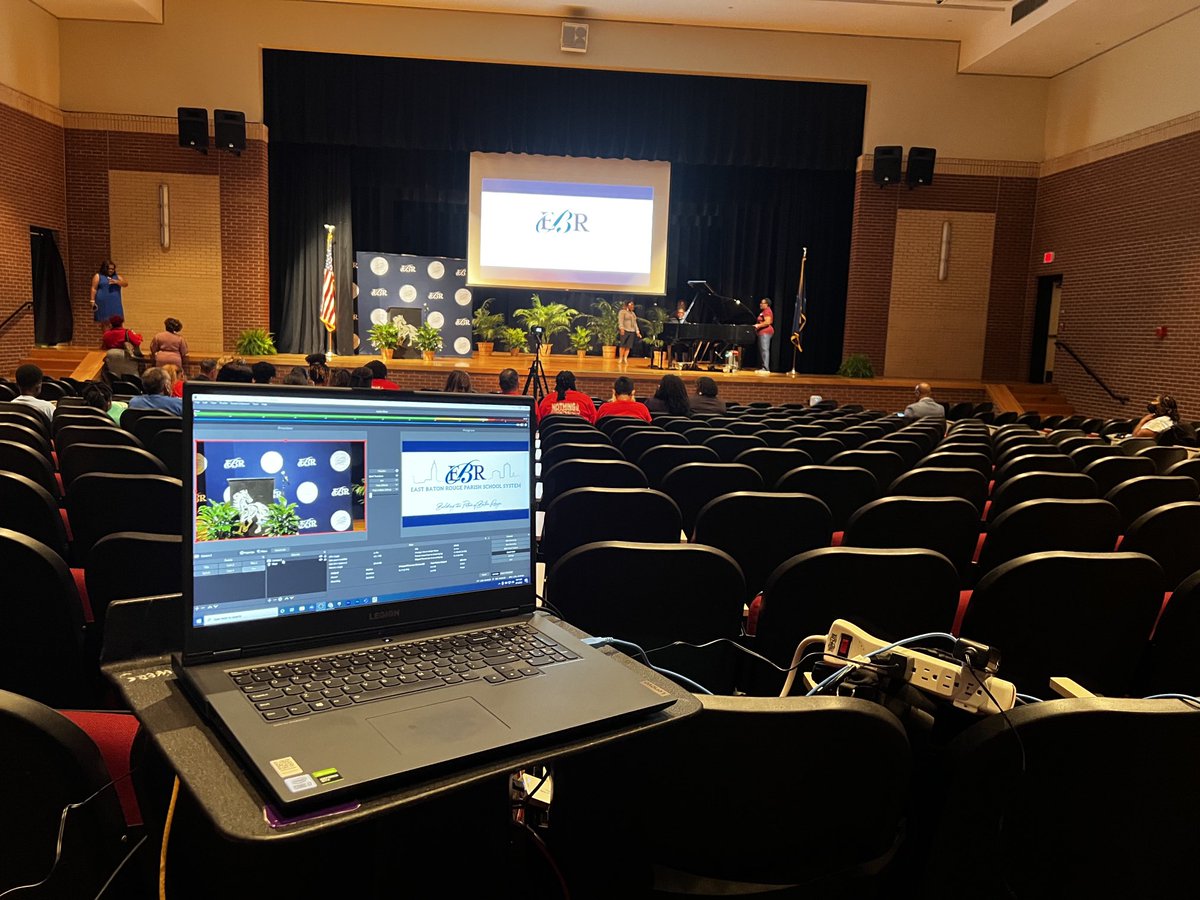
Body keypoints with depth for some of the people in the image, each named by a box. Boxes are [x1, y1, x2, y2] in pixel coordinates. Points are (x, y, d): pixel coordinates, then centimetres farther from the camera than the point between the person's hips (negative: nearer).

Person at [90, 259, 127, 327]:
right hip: (103, 303, -3)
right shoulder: (98, 276, 5)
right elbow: (94, 289, -1)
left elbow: (126, 284, 5)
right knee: (104, 321, 0)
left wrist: (116, 282, -12)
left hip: (115, 303, 3)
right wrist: (93, 301, -9)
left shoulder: (117, 277, 17)